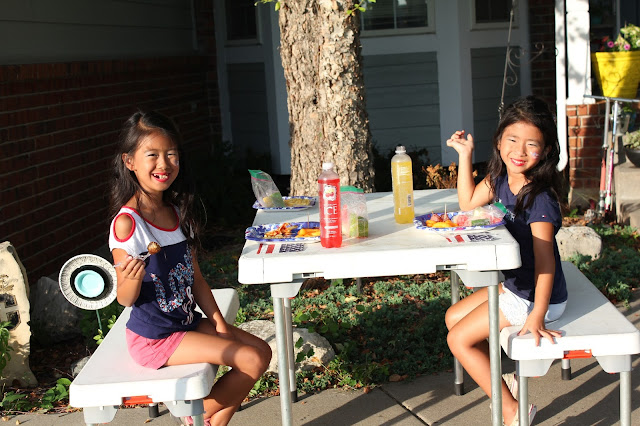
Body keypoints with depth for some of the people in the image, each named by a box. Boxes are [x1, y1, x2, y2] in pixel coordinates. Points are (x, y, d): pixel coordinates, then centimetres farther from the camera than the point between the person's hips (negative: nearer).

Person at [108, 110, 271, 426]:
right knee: (251, 361, -13)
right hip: (153, 337, -8)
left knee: (262, 351, 5)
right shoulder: (127, 223, -20)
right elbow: (126, 299, -15)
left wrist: (220, 324, 3)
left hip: (188, 322, 8)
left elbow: (195, 277, 9)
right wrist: (133, 278, -36)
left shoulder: (178, 213, 3)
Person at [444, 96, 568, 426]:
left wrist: (537, 315, -32)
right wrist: (465, 155, 5)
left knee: (459, 339, -3)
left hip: (535, 298, -9)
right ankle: (504, 379, 24)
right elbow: (468, 203, 13)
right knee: (453, 318, 18)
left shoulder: (539, 198, -28)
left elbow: (544, 259, -30)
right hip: (514, 286, 9)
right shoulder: (501, 179, -3)